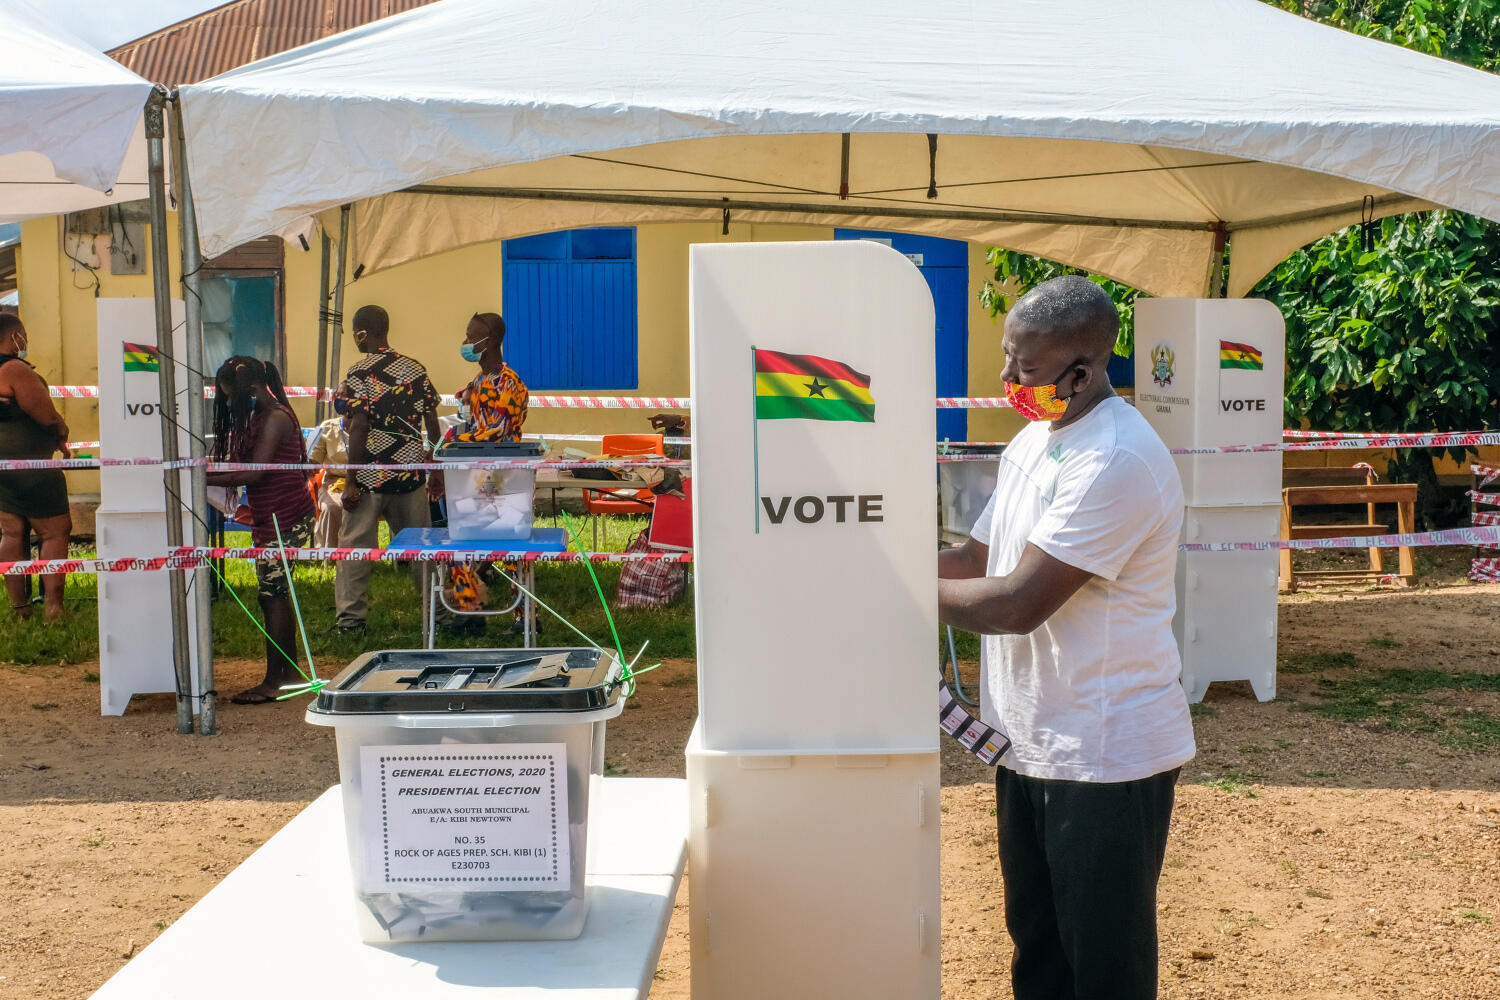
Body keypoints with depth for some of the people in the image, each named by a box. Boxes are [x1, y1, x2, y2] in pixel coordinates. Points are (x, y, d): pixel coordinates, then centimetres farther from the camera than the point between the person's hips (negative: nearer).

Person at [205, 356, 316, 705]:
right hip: (272, 518, 10)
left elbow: (255, 472, -21)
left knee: (272, 594, -8)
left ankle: (273, 682, -4)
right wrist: (209, 471, 3)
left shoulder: (274, 418, -15)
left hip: (285, 519, -10)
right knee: (276, 594, 14)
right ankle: (289, 671, 22)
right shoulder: (260, 417, 15)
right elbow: (244, 465, 13)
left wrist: (204, 479, -19)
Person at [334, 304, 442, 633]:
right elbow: (432, 423, 5)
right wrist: (437, 470, 12)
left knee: (355, 544, 3)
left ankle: (351, 616, 3)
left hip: (372, 475, -5)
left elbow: (359, 427, -14)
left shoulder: (359, 373, -9)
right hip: (410, 471, 5)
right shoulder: (415, 369, 5)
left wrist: (351, 481, -11)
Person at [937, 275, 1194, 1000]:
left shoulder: (1116, 461, -23)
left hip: (1107, 756, -9)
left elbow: (1018, 603, -25)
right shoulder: (1031, 443, 9)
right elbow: (977, 559, 14)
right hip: (1031, 743, 9)